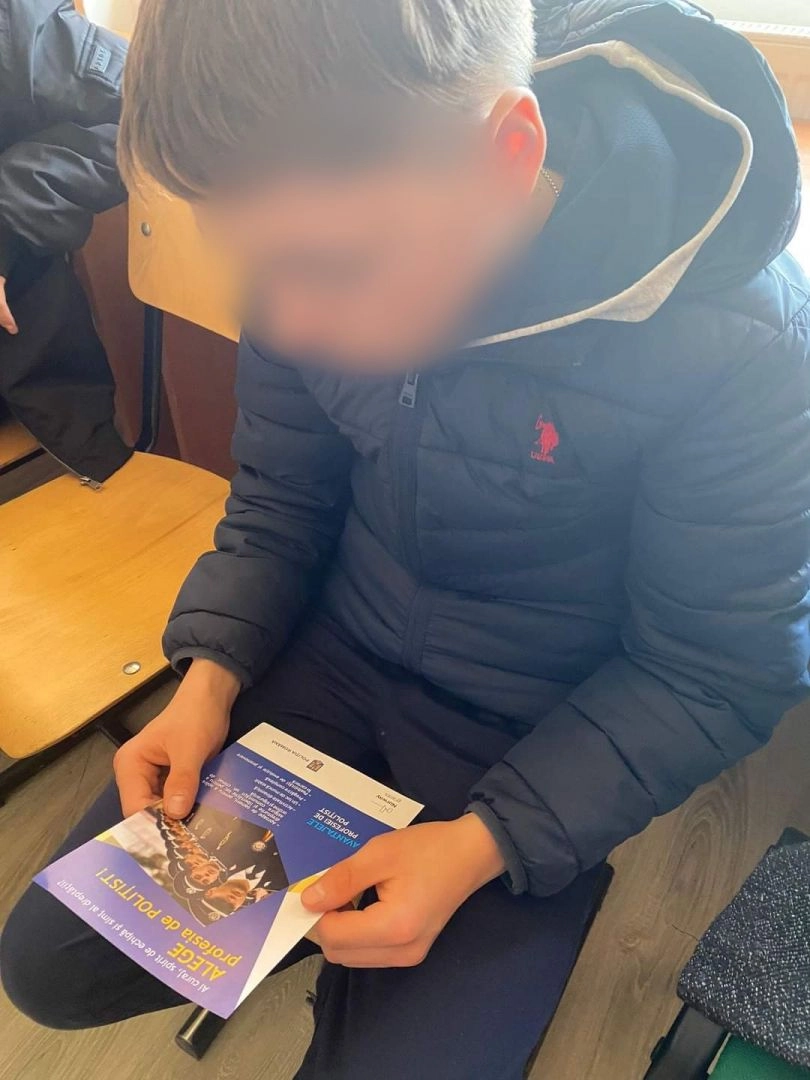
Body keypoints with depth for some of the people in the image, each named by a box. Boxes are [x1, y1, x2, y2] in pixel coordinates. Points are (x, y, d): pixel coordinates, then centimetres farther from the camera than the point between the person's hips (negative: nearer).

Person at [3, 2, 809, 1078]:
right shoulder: (332, 233, -11)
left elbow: (717, 679, -16)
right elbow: (280, 500, 2)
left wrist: (482, 843, -23)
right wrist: (211, 675, -10)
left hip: (544, 745, -3)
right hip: (335, 659, 5)